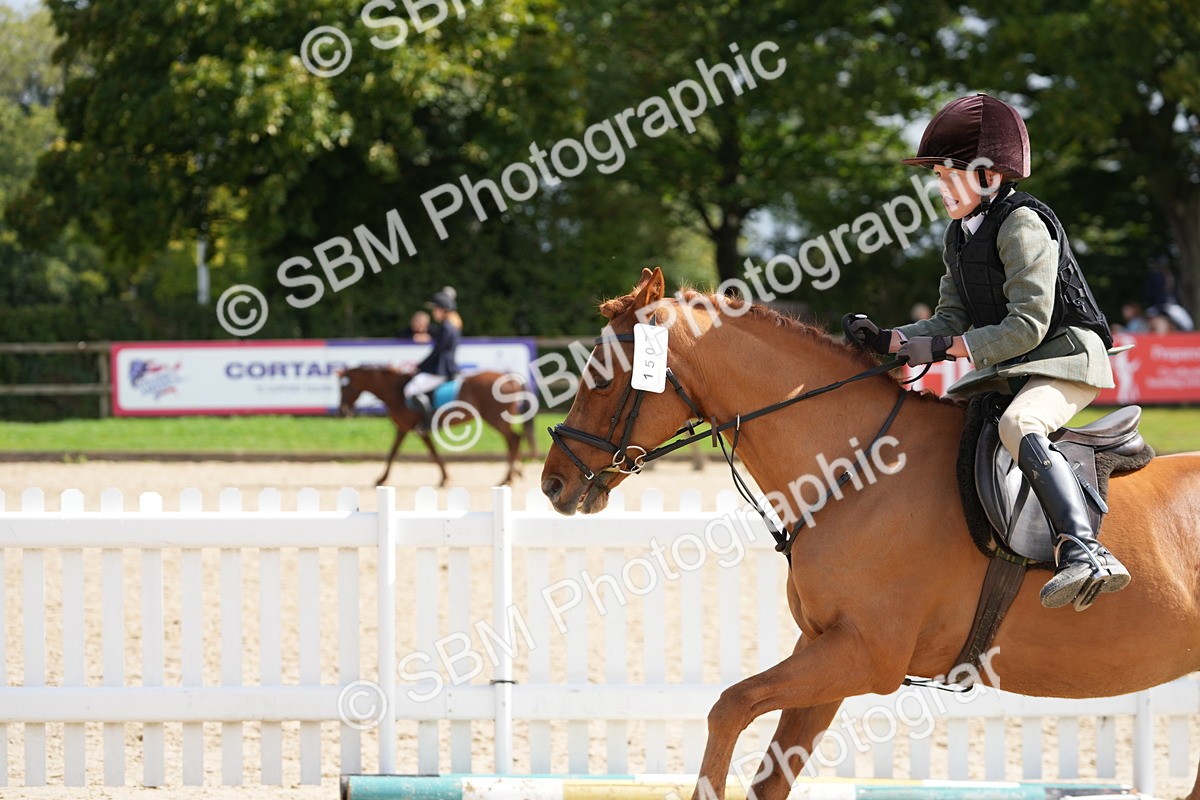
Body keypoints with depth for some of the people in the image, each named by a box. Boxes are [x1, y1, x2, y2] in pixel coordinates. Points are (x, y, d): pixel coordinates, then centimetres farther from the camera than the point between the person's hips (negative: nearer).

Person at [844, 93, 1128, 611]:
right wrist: (889, 341, -2)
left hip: (1063, 357, -10)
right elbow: (951, 320, 14)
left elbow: (1028, 325, -21)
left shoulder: (1023, 224, -15)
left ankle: (1084, 550, -53)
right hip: (1004, 372, 10)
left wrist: (946, 348, -22)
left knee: (1018, 424, -38)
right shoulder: (959, 237, 14)